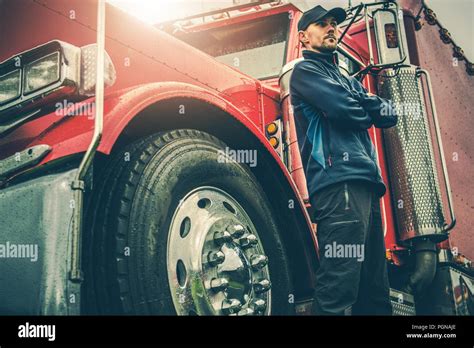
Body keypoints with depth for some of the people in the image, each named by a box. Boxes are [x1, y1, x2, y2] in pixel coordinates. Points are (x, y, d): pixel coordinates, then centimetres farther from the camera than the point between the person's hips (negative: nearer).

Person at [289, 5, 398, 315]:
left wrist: (361, 104, 3)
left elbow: (390, 115, 20)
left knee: (375, 291, 7)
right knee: (339, 289, -19)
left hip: (367, 183, 9)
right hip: (339, 181, -9)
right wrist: (372, 107, 12)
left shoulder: (347, 79, 32)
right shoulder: (306, 71, 8)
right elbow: (345, 109, -10)